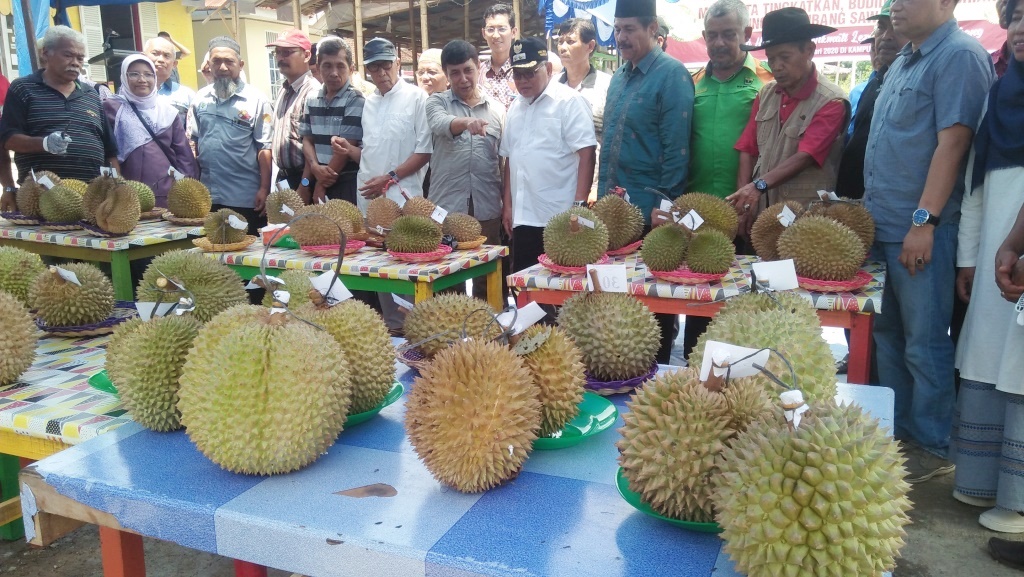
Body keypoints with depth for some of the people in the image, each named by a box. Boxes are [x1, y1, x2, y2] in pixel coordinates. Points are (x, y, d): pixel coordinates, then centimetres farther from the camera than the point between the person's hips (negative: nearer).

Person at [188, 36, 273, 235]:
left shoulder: (256, 99, -4)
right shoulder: (200, 98, 10)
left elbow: (265, 148, -6)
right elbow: (193, 141, 15)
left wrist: (264, 188, -11)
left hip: (245, 197, -4)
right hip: (208, 195, 5)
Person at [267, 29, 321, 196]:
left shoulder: (312, 92, -17)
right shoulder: (283, 89, 11)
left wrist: (304, 186, -22)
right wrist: (280, 174, 13)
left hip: (302, 178, -8)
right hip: (283, 176, 8)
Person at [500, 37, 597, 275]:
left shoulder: (569, 101, -4)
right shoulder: (515, 107, 16)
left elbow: (586, 155, -11)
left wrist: (579, 206, -16)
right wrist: (507, 205, 16)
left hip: (560, 219, -6)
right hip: (523, 218, 6)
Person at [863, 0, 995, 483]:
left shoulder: (959, 56, -9)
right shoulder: (904, 60, 18)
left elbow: (952, 143, -17)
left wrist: (924, 221, -20)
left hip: (922, 230, -8)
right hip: (881, 225, 9)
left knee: (924, 342, -1)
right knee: (887, 334, 13)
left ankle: (931, 447, 12)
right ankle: (898, 432, 25)